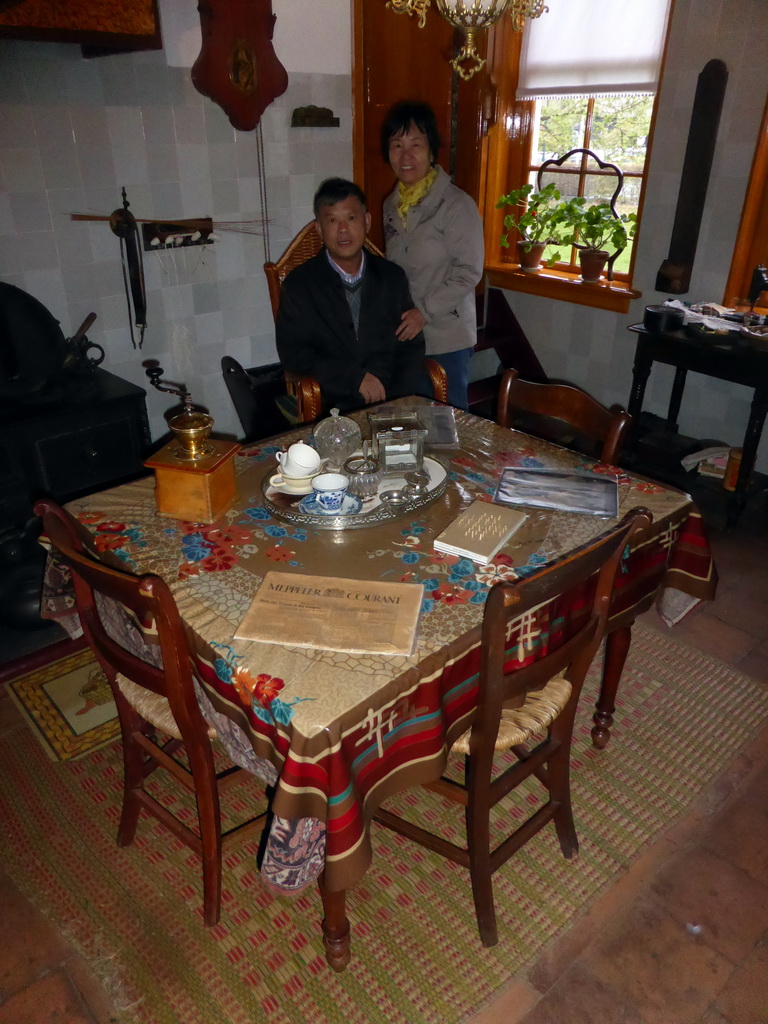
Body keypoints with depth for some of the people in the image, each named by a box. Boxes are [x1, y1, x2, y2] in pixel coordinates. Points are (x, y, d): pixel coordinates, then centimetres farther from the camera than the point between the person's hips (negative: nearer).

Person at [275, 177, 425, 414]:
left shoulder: (392, 277, 10)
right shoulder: (298, 284, 2)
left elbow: (412, 345, 11)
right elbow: (292, 352, -4)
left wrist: (397, 400, -6)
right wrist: (355, 377, -14)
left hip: (393, 402, 3)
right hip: (332, 406, -2)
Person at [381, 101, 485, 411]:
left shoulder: (457, 204, -13)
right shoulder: (392, 203, 7)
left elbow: (469, 272, -15)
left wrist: (425, 311, -17)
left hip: (446, 337, -6)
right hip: (404, 333, 6)